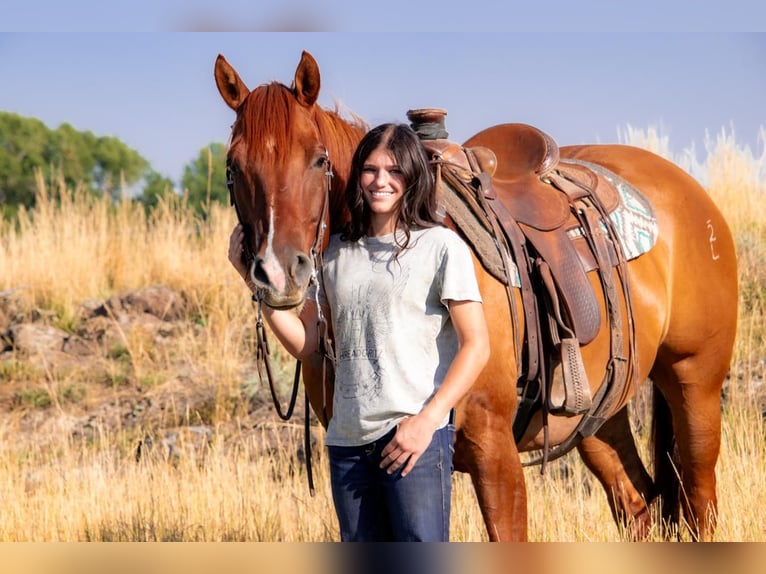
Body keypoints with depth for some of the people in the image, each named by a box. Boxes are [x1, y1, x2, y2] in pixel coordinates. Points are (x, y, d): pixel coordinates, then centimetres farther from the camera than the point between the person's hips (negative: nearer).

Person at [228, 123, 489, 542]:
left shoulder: (441, 247, -2)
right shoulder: (336, 252, 13)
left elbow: (475, 346, -7)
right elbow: (303, 343, 12)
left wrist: (427, 420, -16)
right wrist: (254, 279, 1)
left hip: (417, 434, -6)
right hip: (347, 440, 6)